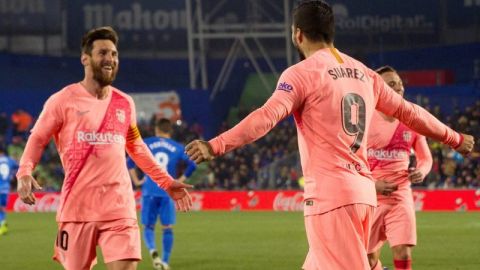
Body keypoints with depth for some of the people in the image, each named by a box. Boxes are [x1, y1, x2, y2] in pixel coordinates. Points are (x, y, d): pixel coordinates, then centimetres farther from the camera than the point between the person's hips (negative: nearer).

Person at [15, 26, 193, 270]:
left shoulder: (124, 103, 11)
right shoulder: (64, 100, -2)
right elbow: (37, 139, 4)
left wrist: (166, 182, 23)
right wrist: (24, 173, -15)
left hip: (119, 207, 2)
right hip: (77, 207, -2)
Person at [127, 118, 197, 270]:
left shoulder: (146, 144, 5)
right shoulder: (177, 148, 7)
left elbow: (130, 162, -4)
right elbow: (192, 165, -1)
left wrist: (136, 181, 2)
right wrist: (180, 181, 7)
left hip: (149, 191, 0)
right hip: (168, 192, 0)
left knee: (148, 226, 7)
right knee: (167, 228, 9)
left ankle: (152, 250, -22)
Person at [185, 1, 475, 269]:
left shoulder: (302, 73, -5)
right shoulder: (363, 73, 16)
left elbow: (268, 117, -20)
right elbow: (408, 111, 24)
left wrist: (216, 145, -28)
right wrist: (455, 138, 38)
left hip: (329, 194, -7)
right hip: (363, 191, 7)